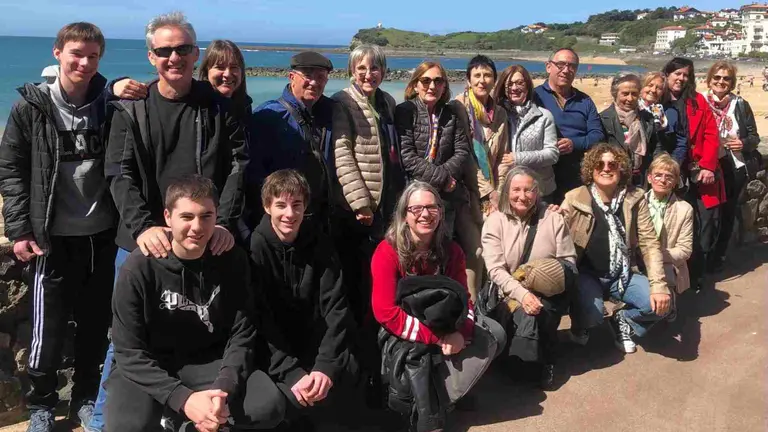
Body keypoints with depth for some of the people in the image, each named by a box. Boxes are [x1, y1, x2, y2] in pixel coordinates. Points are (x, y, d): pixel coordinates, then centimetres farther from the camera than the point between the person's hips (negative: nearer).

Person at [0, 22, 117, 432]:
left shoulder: (108, 104, 2)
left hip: (101, 235, 2)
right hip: (53, 237, -2)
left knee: (96, 325, 11)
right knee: (48, 329, 5)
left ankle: (85, 398, 29)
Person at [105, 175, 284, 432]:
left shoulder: (232, 260, -9)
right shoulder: (139, 268, -16)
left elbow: (242, 335, -5)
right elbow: (130, 353, -15)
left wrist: (223, 388, -23)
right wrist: (182, 398, -27)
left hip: (209, 361, 2)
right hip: (148, 368, -2)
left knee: (270, 407, -20)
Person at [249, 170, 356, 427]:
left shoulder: (320, 245, 0)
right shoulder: (254, 248, -9)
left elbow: (335, 309, -6)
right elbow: (260, 319, -16)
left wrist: (326, 366, -20)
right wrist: (292, 373, -25)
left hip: (317, 343, 4)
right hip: (273, 351, -4)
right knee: (295, 396, -30)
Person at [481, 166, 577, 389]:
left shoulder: (553, 218, 2)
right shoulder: (495, 221, -1)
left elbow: (568, 261, 0)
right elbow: (495, 269, -9)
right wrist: (522, 293, -26)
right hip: (511, 294, 0)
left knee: (542, 311, -29)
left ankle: (545, 362, -3)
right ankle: (517, 362, -2)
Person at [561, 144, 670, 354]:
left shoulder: (635, 198, -3)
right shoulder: (574, 200, -10)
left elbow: (649, 243, -5)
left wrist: (659, 285, -14)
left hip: (622, 275, 3)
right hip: (586, 273, -3)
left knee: (659, 302, -20)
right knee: (592, 313, -31)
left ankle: (623, 321, 15)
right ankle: (580, 326, 10)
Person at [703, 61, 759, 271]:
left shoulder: (741, 105, 1)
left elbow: (754, 137, 6)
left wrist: (744, 144, -15)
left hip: (734, 169, 1)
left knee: (727, 212, 10)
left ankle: (718, 256, 24)